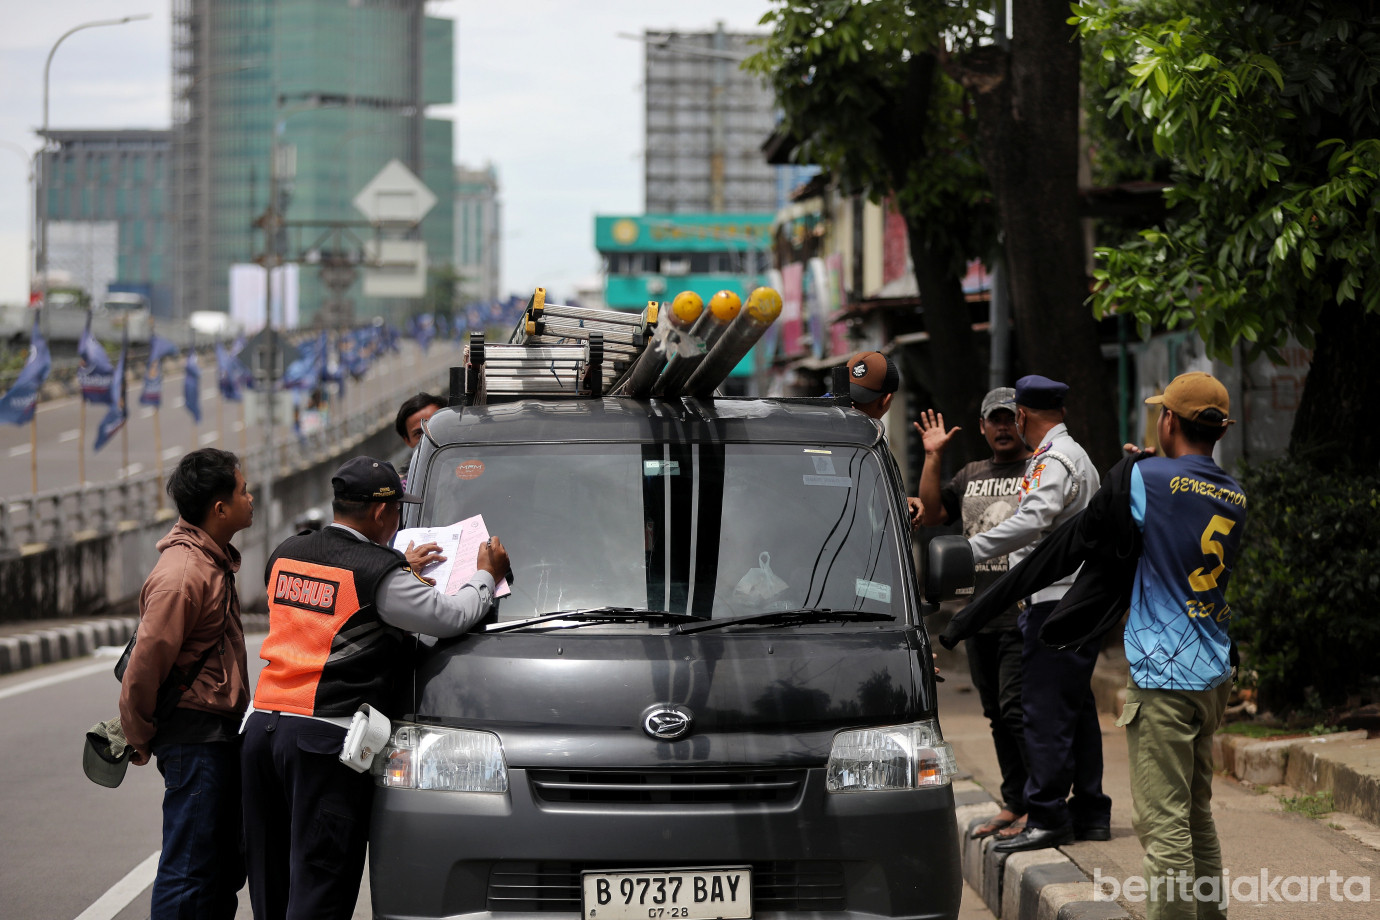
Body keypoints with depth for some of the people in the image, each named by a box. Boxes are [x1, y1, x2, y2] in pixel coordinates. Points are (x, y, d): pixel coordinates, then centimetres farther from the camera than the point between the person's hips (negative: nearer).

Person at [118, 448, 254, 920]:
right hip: (196, 736, -10)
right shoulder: (182, 575, -21)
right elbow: (144, 664, -21)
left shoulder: (213, 561, 13)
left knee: (228, 863, 15)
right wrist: (140, 739, -10)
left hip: (223, 733, 10)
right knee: (190, 871, -7)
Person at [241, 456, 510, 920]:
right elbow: (452, 617, -7)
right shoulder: (378, 573, -10)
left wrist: (402, 569, 28)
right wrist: (486, 576, 12)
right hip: (326, 739, -7)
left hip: (263, 725, 7)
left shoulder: (286, 554, 11)